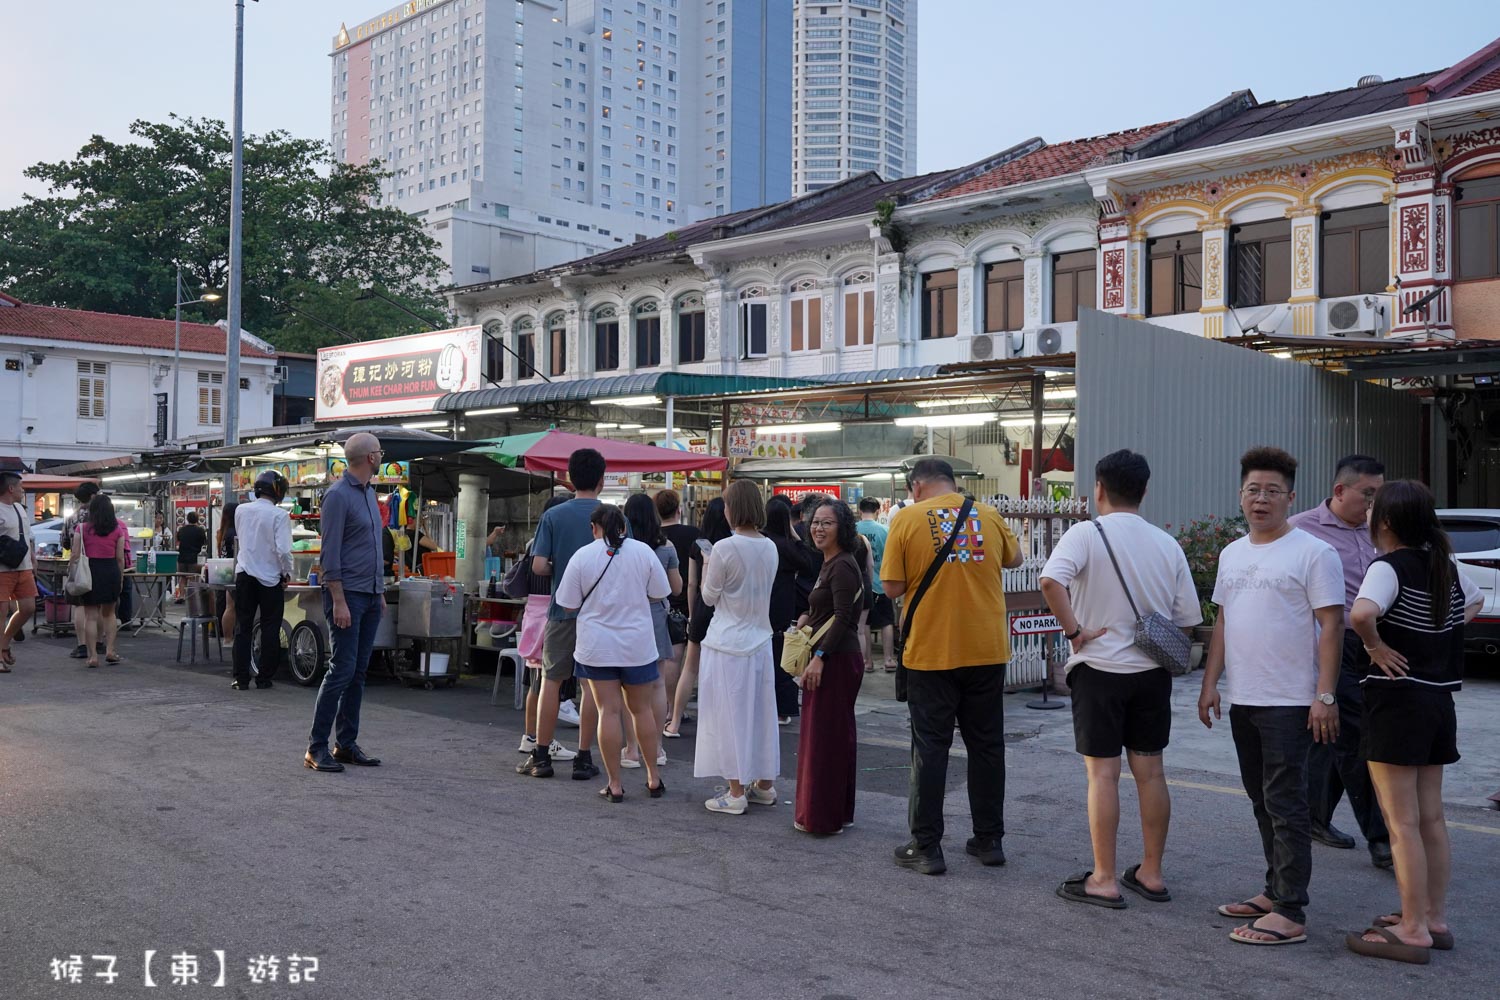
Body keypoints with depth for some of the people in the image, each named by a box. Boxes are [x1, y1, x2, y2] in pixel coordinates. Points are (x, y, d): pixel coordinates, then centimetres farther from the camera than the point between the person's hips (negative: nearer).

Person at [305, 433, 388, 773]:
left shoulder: (369, 492, 16)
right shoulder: (338, 495, -11)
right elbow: (330, 554, -15)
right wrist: (339, 601, -19)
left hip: (370, 595, 9)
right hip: (347, 594, -8)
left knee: (359, 671, 9)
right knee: (342, 670, -9)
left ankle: (347, 743, 15)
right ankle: (316, 747, -2)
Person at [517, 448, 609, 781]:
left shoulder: (553, 516, -3)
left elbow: (538, 566, -9)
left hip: (563, 611, 0)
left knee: (551, 681, 10)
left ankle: (541, 756, 12)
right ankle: (583, 759, 9)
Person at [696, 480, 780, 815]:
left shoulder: (724, 548, -16)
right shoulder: (770, 548, 3)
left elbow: (709, 597, -5)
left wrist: (706, 571, 12)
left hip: (728, 643, -6)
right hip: (761, 640, 6)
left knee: (730, 715, 1)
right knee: (760, 712, 14)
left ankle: (736, 792, 5)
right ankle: (764, 785, 25)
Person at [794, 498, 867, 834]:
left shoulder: (842, 566, -15)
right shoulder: (831, 564, 16)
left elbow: (842, 617, -22)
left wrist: (819, 657, -24)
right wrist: (808, 618, 11)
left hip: (836, 659, -10)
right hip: (833, 658, 10)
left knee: (825, 735, -5)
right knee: (838, 734, 14)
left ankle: (823, 816, 2)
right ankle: (839, 812, 23)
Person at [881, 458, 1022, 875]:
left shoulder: (907, 520, -6)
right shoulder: (988, 514, 3)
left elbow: (893, 588, -8)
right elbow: (1014, 559, 20)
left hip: (931, 652, -3)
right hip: (987, 651, 3)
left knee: (930, 747, 5)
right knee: (987, 744, 14)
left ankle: (926, 847, 9)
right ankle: (989, 840, 22)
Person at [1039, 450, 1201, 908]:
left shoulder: (1086, 534, -11)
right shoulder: (1167, 544, 4)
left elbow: (1051, 581, -29)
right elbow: (1187, 617, 6)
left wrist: (1074, 630, -18)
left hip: (1100, 668, -5)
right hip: (1153, 671, 5)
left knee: (1102, 773, 1)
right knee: (1150, 771, 12)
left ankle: (1104, 880, 7)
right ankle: (1151, 873, 22)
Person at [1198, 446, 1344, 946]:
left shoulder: (1313, 553, -9)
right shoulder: (1232, 554, 13)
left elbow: (1331, 625, -13)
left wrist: (1325, 696, -18)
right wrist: (1210, 684, 13)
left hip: (1290, 702, -8)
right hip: (1243, 699, 8)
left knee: (1285, 805, -6)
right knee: (1263, 802, 16)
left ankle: (1290, 914, -2)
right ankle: (1275, 891, 27)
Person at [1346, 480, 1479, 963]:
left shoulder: (1389, 567, -16)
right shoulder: (1445, 565, 8)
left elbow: (1361, 613, -36)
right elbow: (1474, 602, 30)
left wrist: (1376, 646, -18)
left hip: (1396, 700, -8)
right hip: (1438, 700, 8)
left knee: (1402, 824, -1)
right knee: (1431, 819, 15)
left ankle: (1413, 931, 4)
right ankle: (1435, 919, 24)